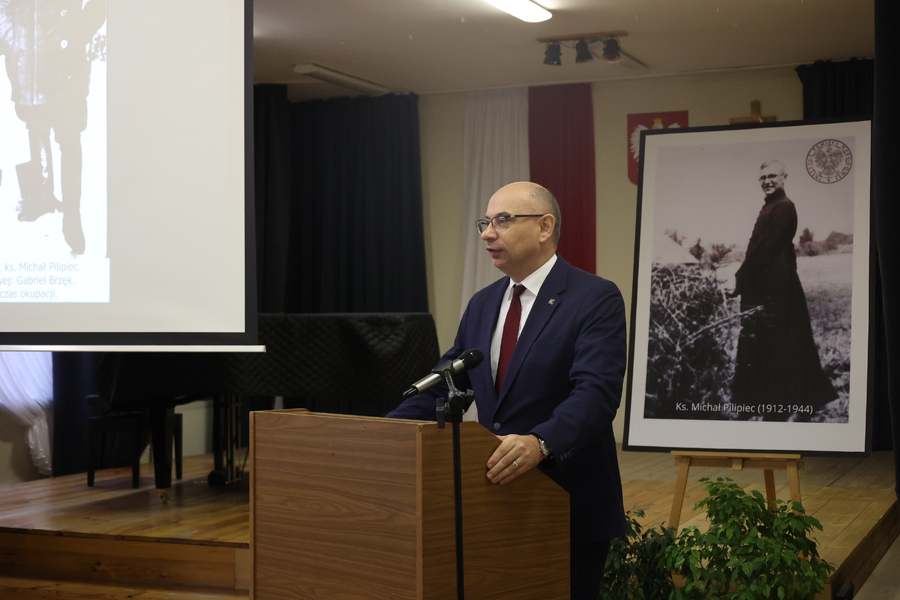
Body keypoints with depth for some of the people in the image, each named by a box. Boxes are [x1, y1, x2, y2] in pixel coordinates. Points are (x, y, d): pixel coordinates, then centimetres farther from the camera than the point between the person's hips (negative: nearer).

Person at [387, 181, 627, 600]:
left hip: (569, 510, -6)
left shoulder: (596, 298, -10)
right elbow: (442, 387, 12)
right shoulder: (482, 305, 12)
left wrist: (540, 443, -40)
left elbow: (596, 393, -23)